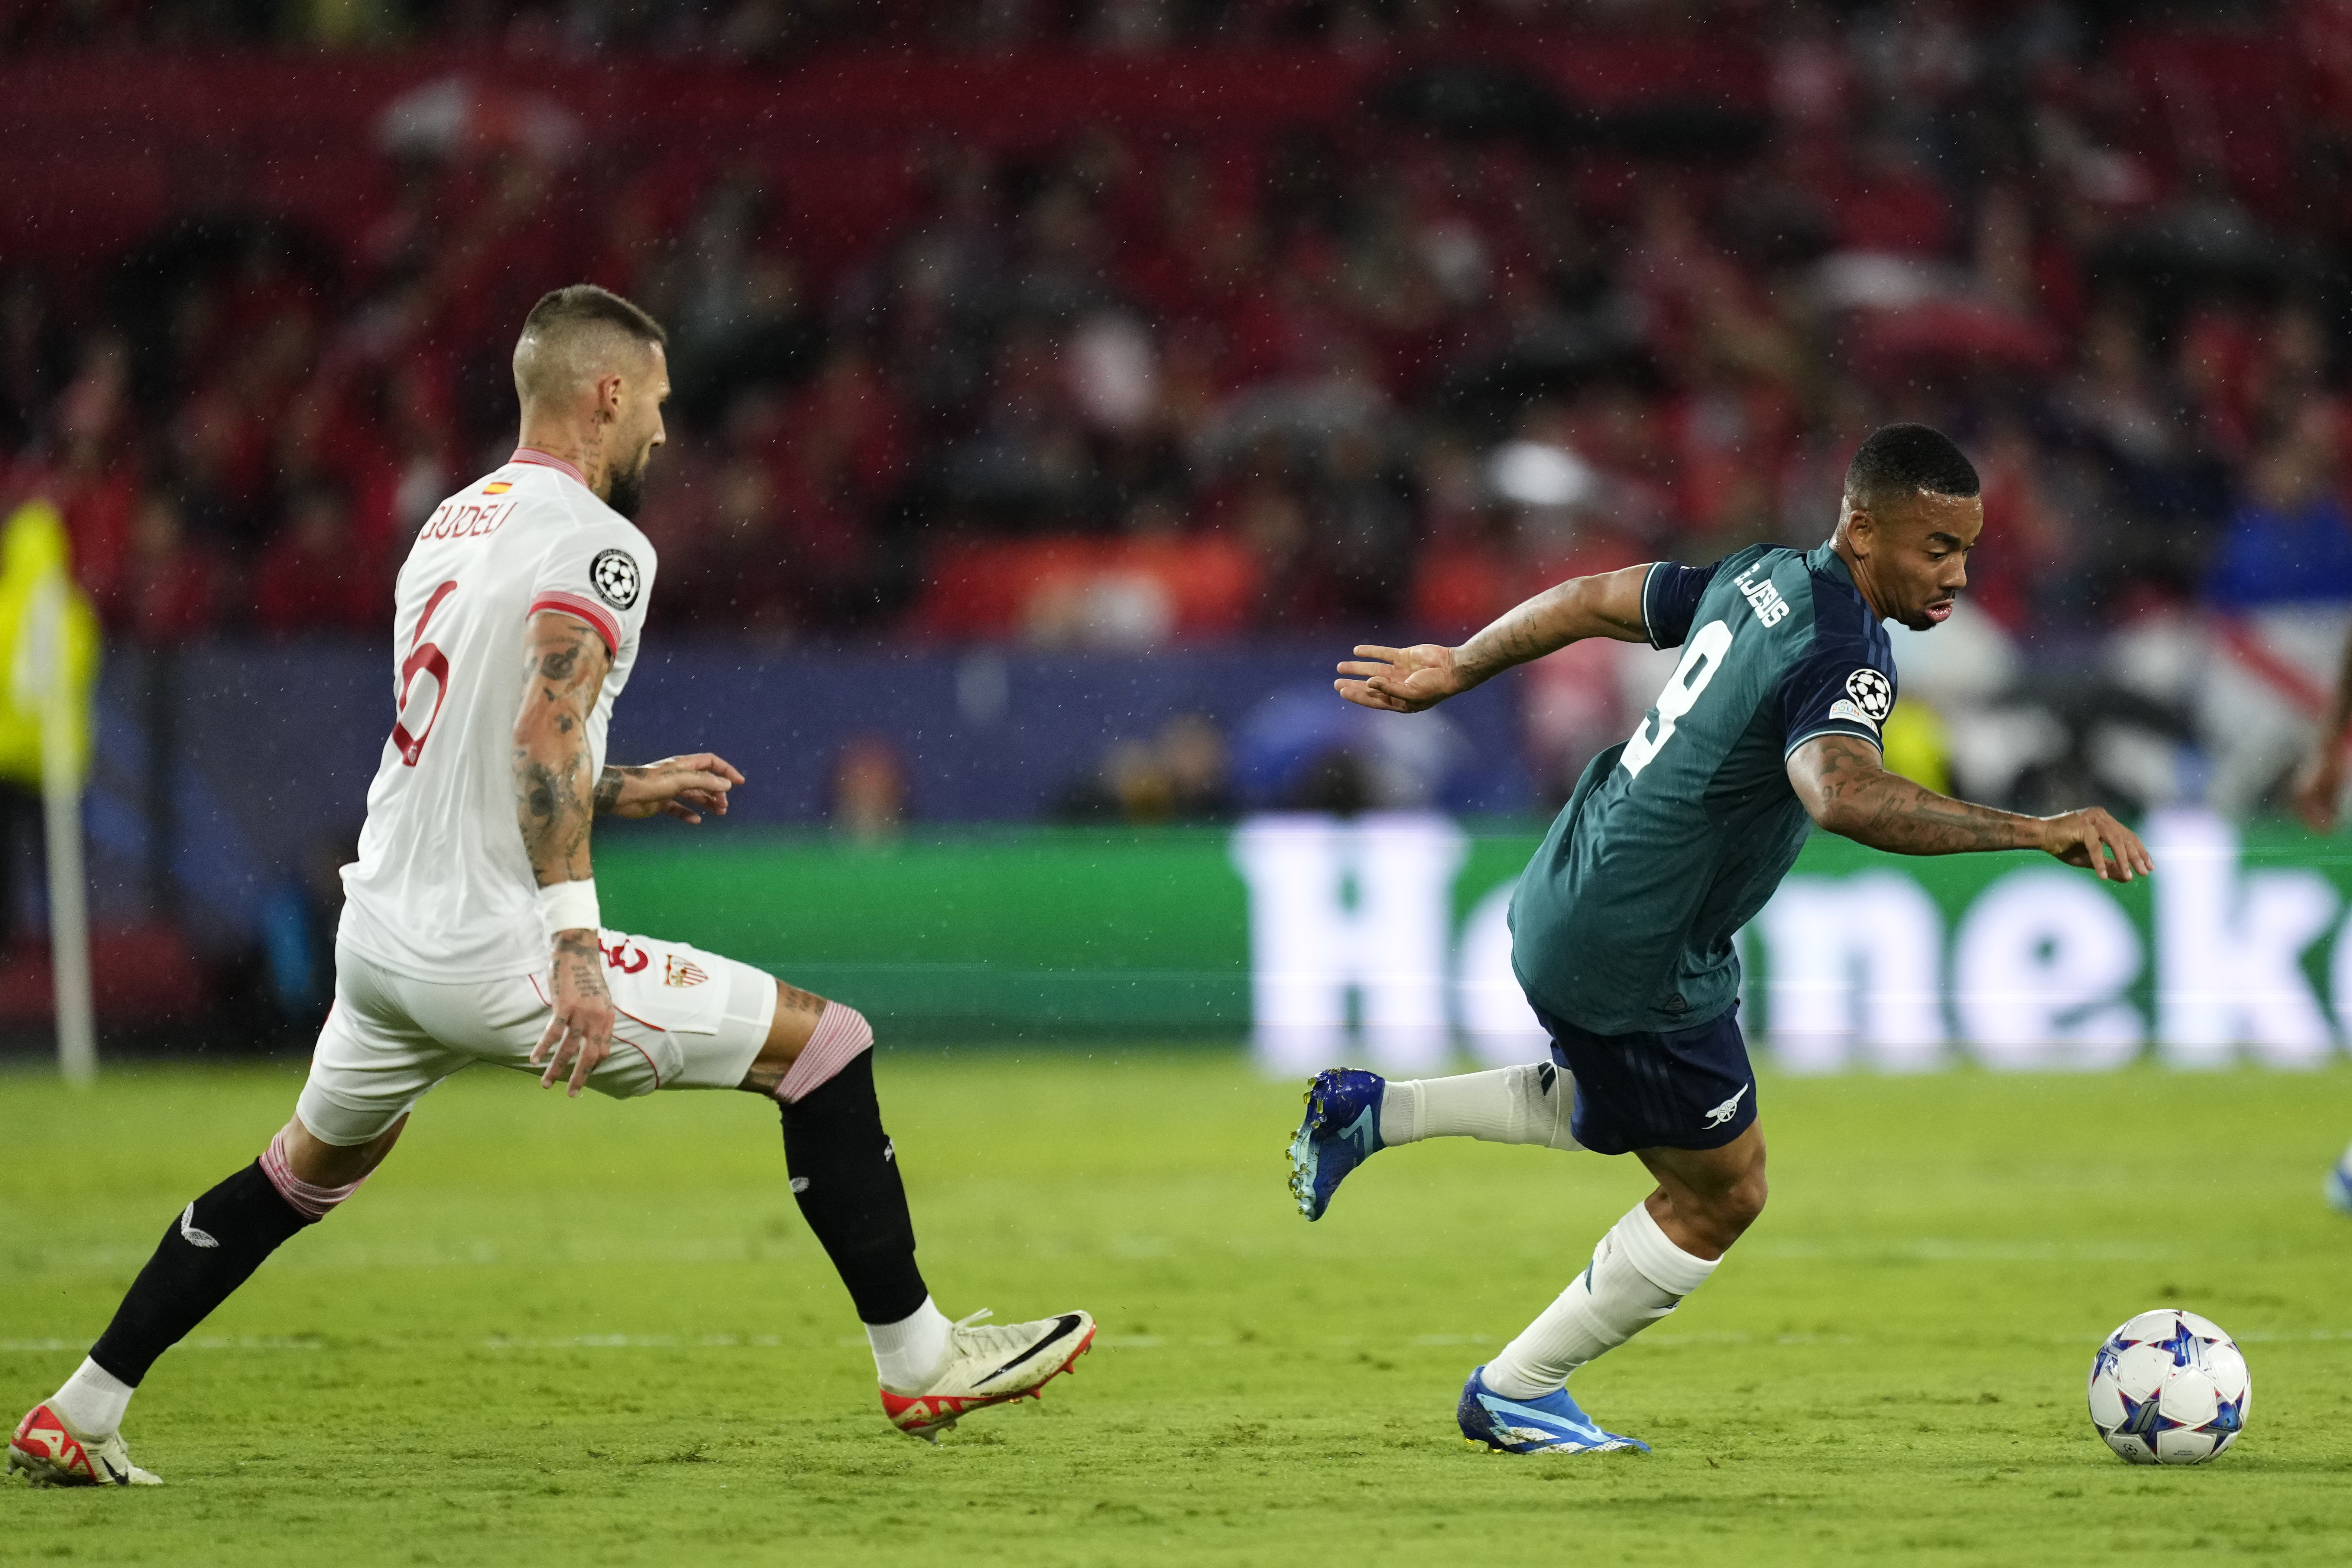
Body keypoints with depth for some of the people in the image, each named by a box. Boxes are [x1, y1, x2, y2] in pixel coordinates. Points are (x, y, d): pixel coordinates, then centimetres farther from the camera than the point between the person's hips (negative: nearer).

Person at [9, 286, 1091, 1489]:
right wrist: (576, 948, -30)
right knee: (822, 1043, -1)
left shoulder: (451, 524, 17)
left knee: (309, 1169, 29)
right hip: (489, 944, -9)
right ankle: (916, 1360, 1)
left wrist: (626, 793, 31)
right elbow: (542, 736, -25)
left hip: (380, 932, 9)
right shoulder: (595, 544, -11)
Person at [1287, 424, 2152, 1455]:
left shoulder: (1763, 578, 1)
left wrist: (1455, 669, 30)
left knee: (1623, 1117, 34)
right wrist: (2036, 833, -52)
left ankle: (1376, 1112, 27)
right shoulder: (1841, 655, -27)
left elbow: (1593, 600, 15)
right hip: (1637, 964, -9)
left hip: (1564, 902, 9)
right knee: (1721, 1194, 9)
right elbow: (1841, 793, -48)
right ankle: (1514, 1398, 20)